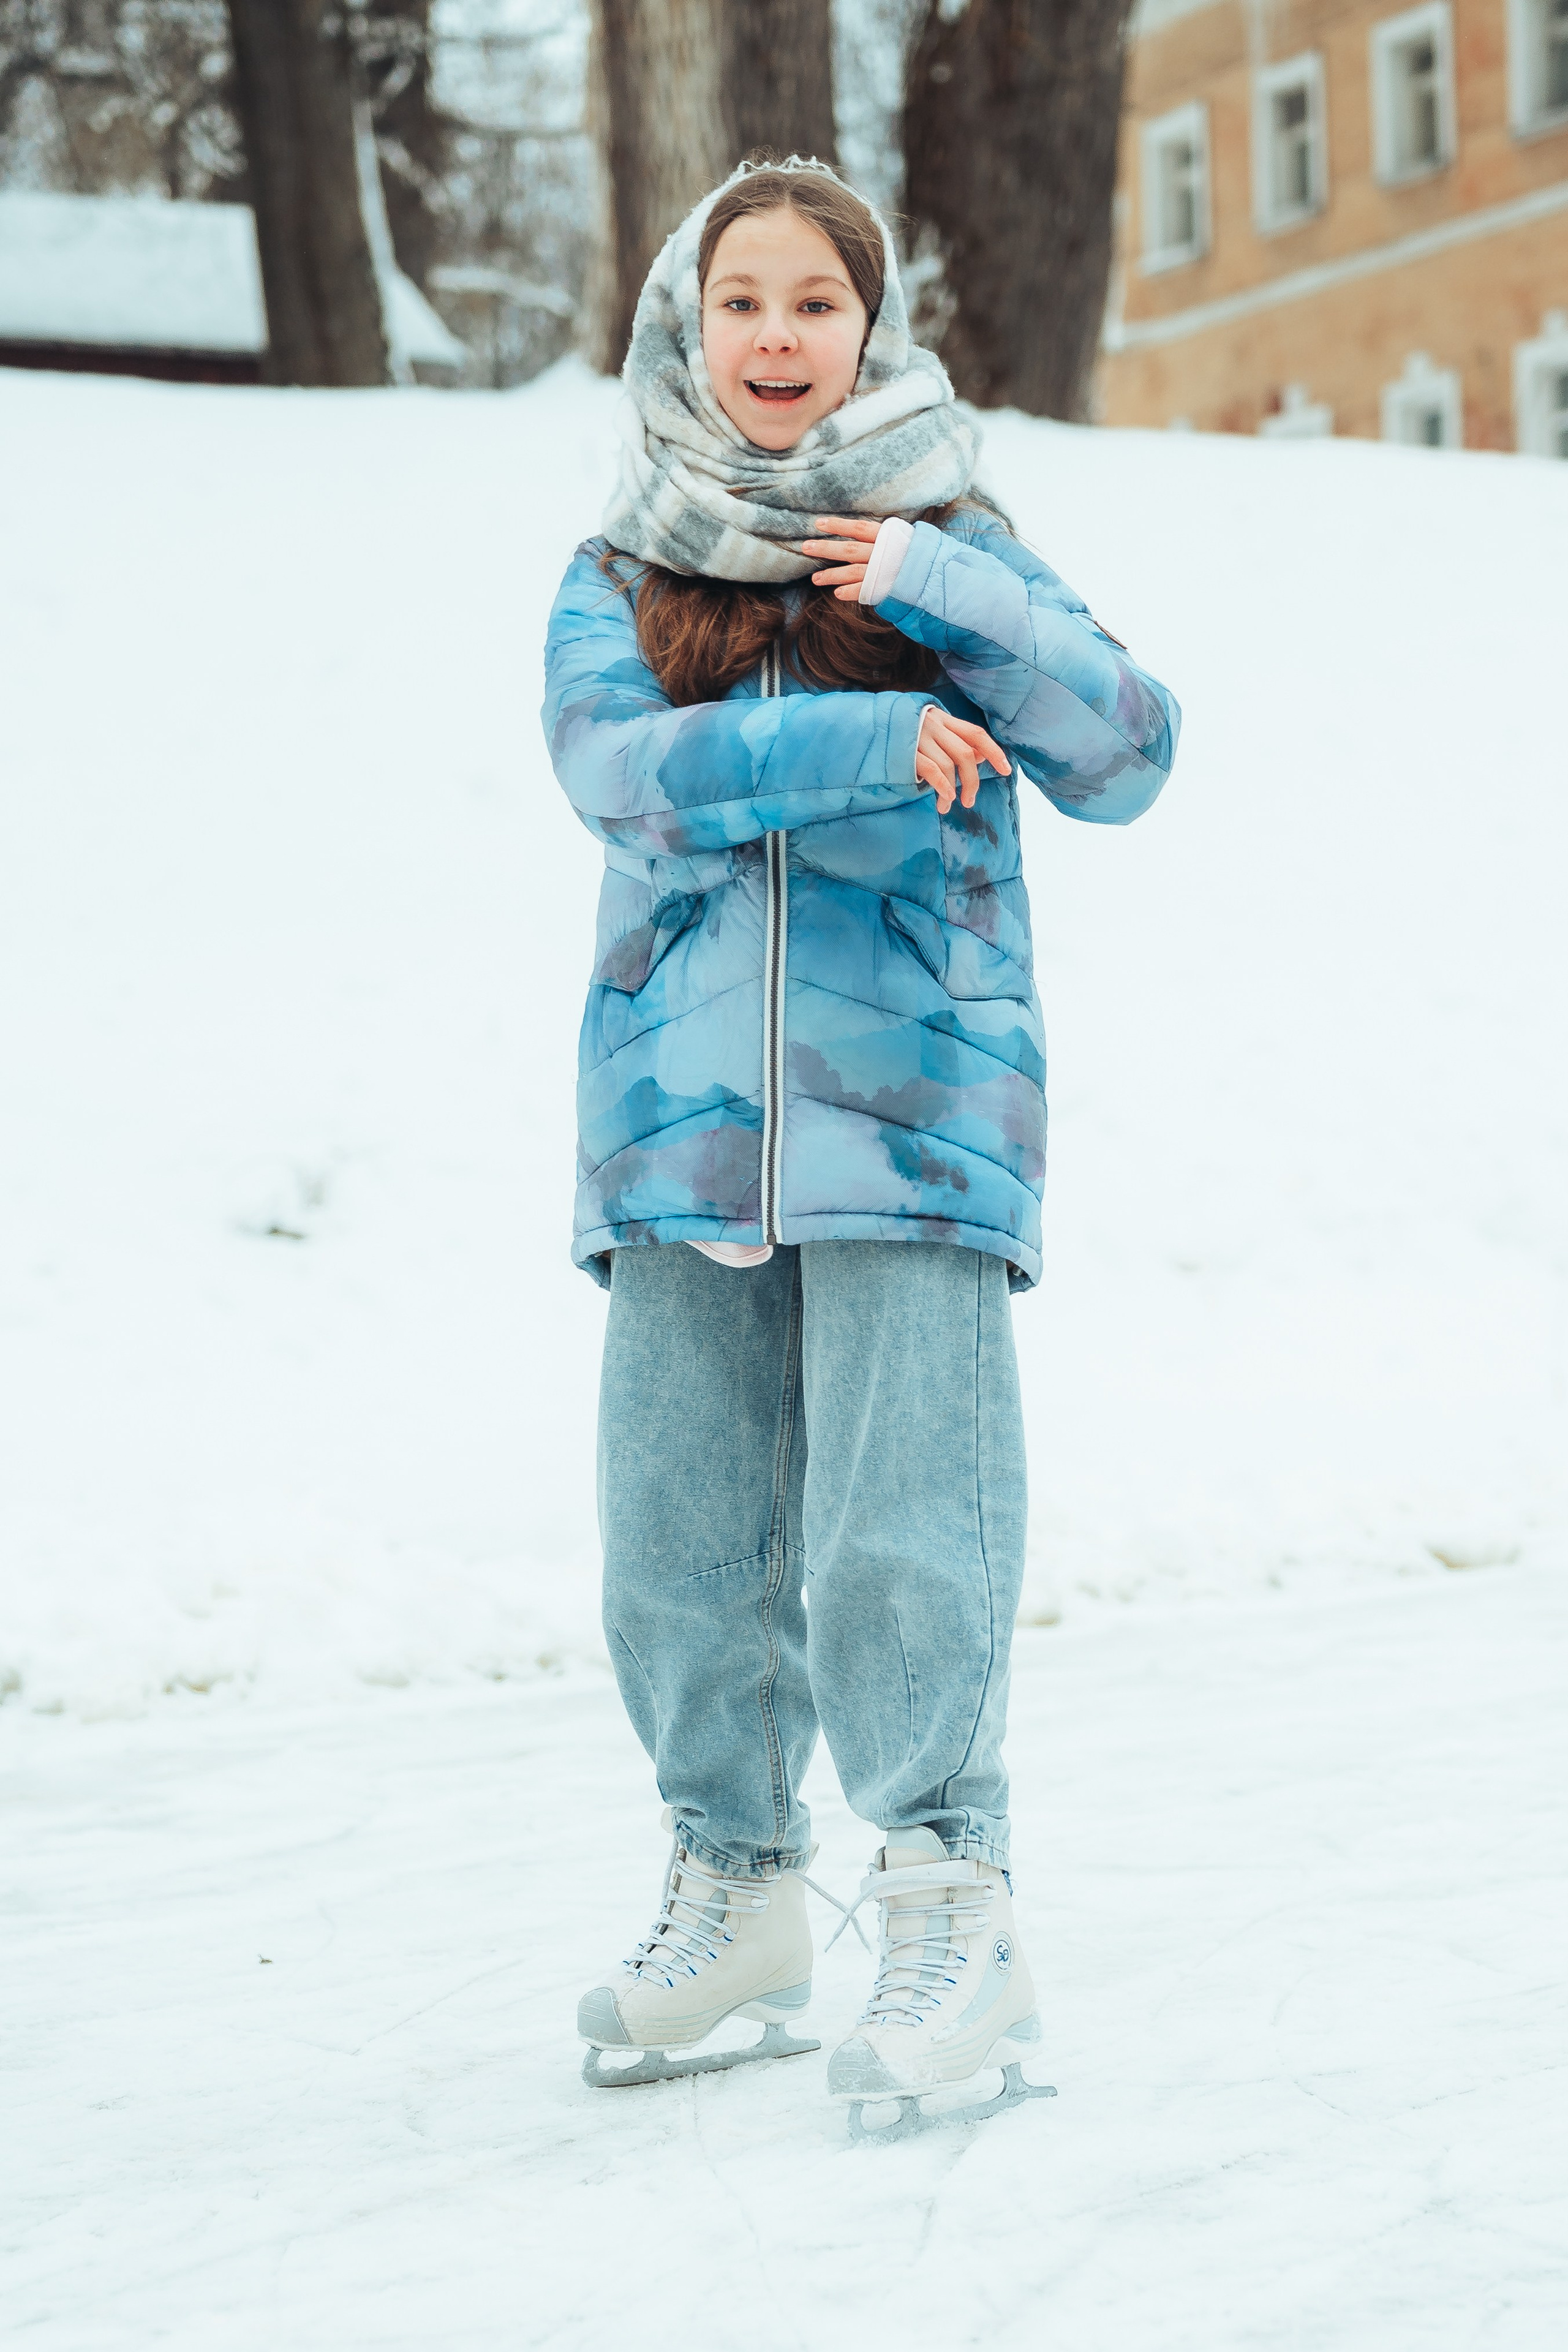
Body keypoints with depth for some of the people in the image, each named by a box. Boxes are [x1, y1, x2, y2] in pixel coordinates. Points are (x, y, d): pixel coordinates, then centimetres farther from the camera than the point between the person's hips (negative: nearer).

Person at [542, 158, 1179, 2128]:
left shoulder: (948, 552, 9)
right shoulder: (618, 582, 11)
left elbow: (1124, 758, 0)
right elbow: (616, 760, -8)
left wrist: (951, 600, -12)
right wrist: (855, 739, -16)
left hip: (910, 1108, -3)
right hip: (679, 1112, 3)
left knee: (901, 1528, -11)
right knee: (680, 1532, 7)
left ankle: (954, 1915, -2)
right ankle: (735, 1894, 22)